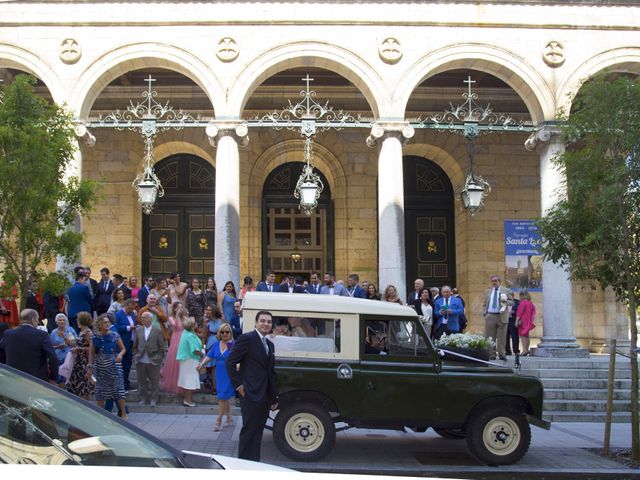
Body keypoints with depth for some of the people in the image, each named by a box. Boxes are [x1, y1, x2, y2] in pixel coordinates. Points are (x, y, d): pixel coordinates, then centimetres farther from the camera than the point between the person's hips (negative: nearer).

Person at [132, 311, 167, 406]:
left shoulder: (157, 331, -2)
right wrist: (135, 356, 6)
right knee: (142, 381, 10)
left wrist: (161, 358, -5)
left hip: (153, 361, -3)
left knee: (154, 381, 4)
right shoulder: (138, 330, 8)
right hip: (140, 361, 3)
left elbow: (162, 346, -1)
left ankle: (153, 399, 15)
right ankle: (143, 398, 22)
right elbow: (135, 345, 12)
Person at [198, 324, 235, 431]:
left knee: (223, 398, -6)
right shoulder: (216, 345, 7)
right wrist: (201, 364, -9)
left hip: (229, 375, -5)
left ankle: (218, 421, 2)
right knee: (226, 398, 15)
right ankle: (229, 418, 28)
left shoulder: (233, 345, -8)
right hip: (219, 375, 5)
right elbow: (209, 356, 5)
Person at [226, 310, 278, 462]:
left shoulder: (270, 344, 18)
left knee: (257, 432, 11)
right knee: (249, 431, -4)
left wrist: (274, 397, 16)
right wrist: (238, 385, -12)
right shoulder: (246, 339, -8)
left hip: (264, 396, 8)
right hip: (251, 394, -8)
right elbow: (230, 362, -10)